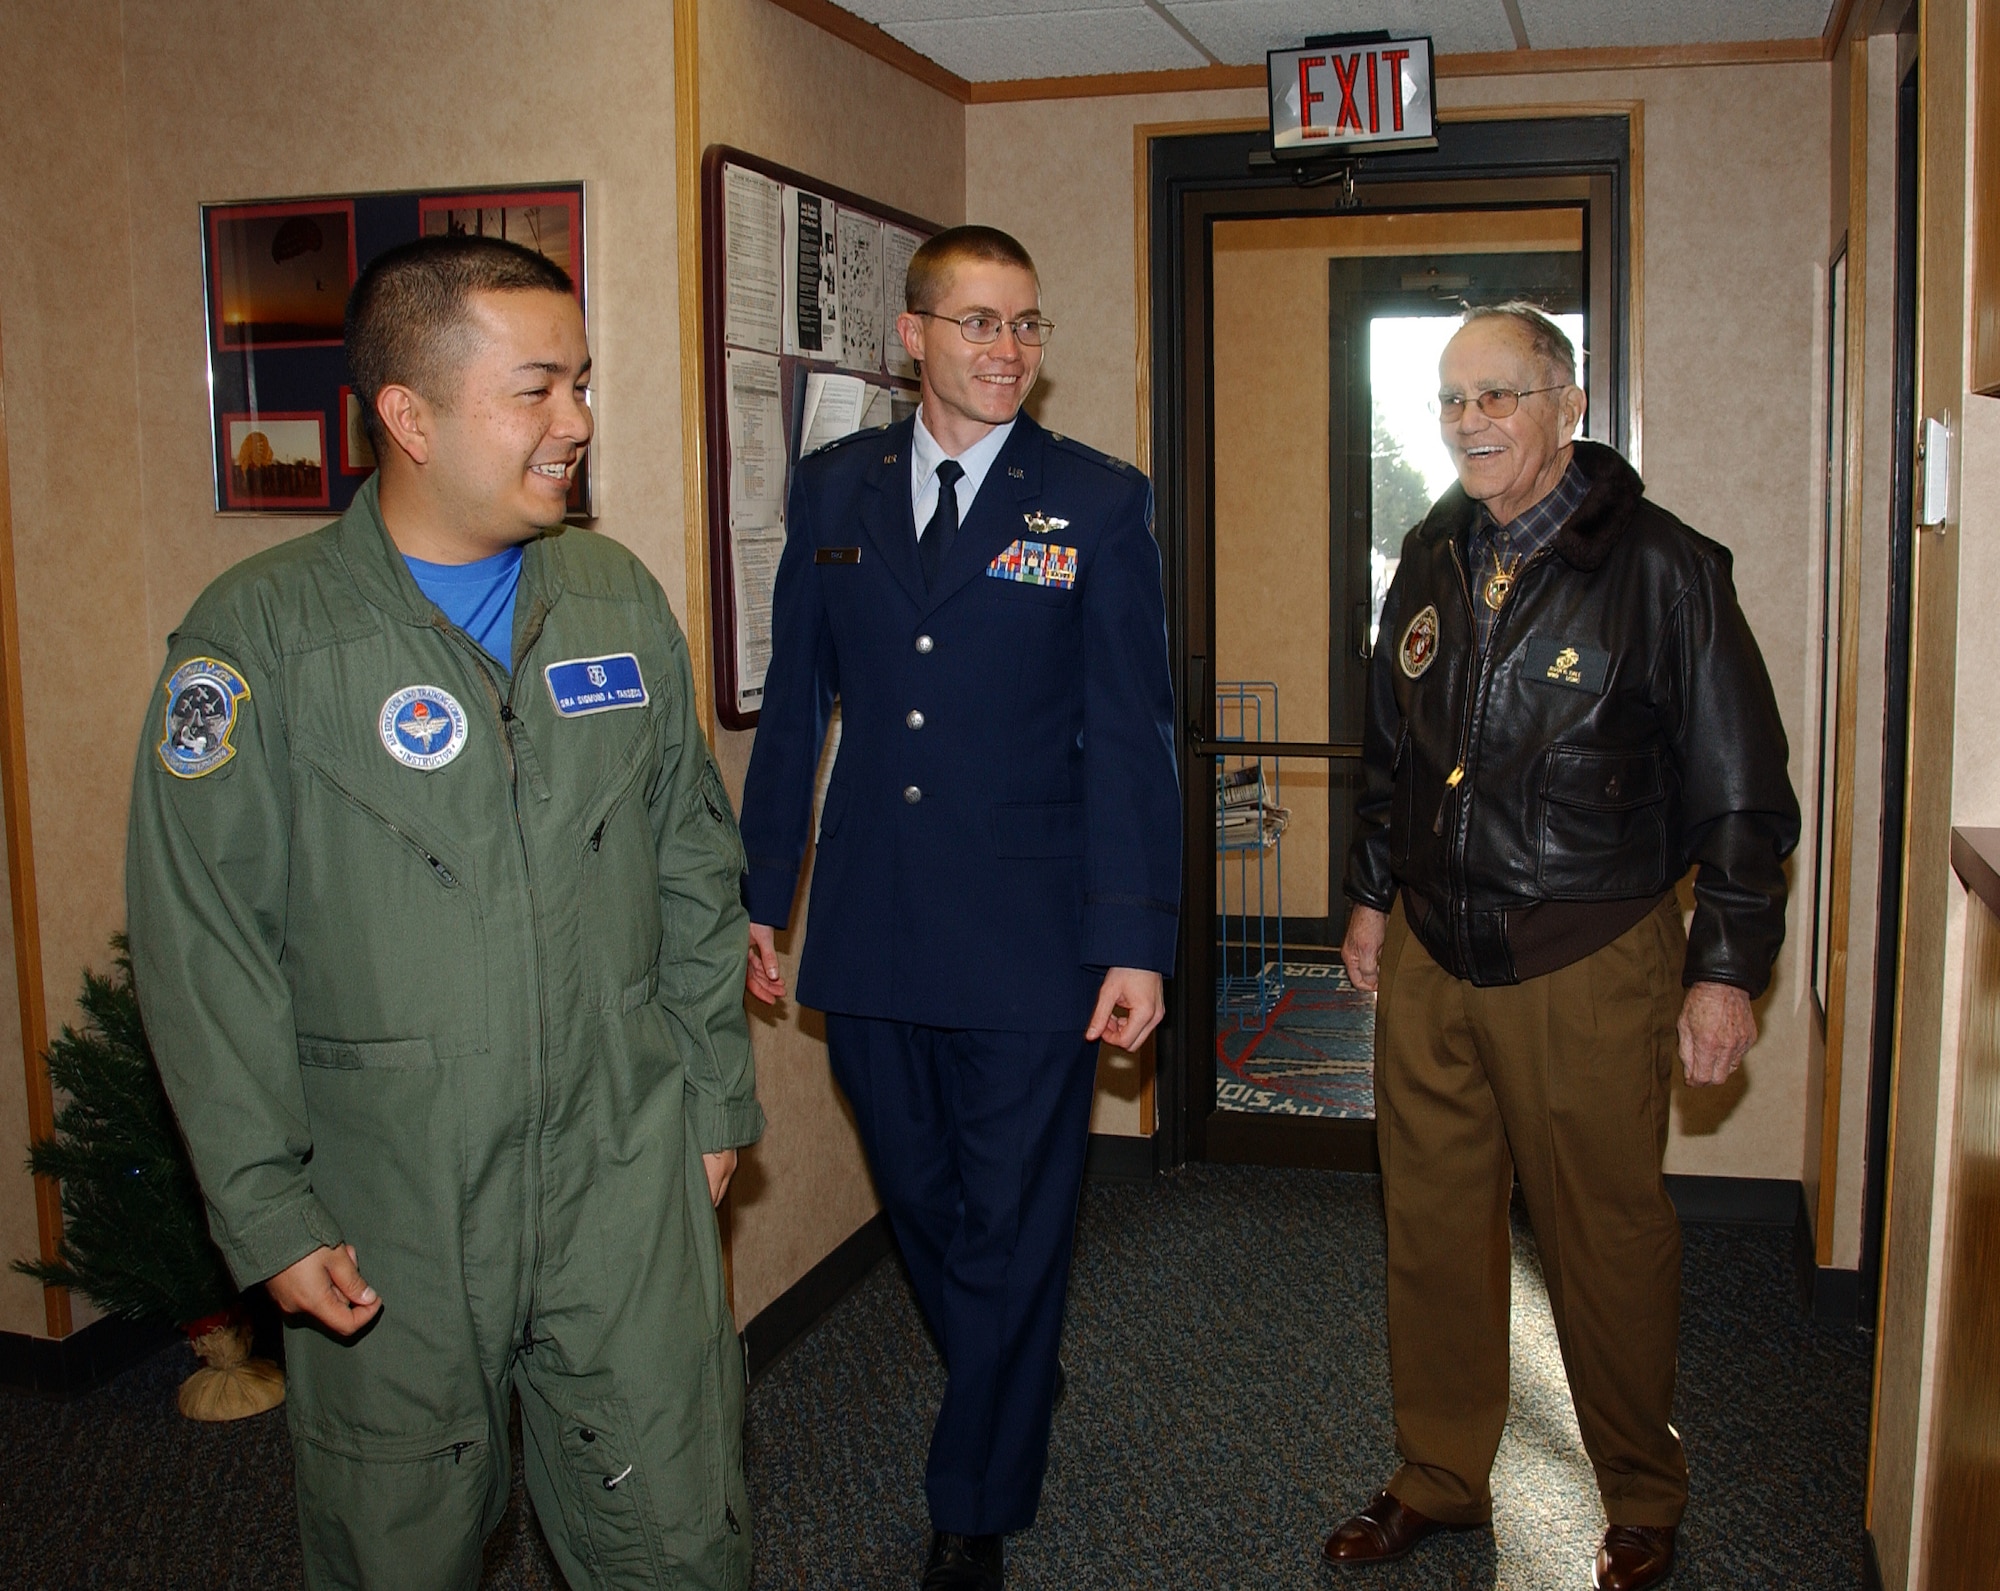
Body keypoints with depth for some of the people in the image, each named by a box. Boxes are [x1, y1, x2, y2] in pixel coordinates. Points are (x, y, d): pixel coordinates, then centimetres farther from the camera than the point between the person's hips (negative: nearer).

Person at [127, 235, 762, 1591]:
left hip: (626, 1179, 3)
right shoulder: (259, 636, -9)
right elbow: (206, 956, -8)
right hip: (389, 1218, -2)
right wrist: (269, 1213, -8)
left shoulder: (621, 600, 4)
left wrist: (716, 1099, 11)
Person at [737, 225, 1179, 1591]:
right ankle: (1012, 1404, 44)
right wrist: (761, 893, 9)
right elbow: (795, 702, 10)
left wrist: (1138, 939, -11)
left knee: (1013, 1233, 8)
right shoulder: (835, 488, 6)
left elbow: (1131, 733, -6)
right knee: (920, 1209, 17)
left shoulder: (1100, 501, -3)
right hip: (870, 935, 3)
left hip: (1028, 941, -3)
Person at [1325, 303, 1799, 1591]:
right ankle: (1440, 1482, 30)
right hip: (1430, 956, 5)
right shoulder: (1431, 566, 9)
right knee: (1432, 1230, 12)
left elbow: (1742, 788, -7)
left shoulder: (1662, 568, -8)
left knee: (1609, 1243, 6)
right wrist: (1374, 894, 20)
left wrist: (1728, 969, -9)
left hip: (1588, 965, -5)